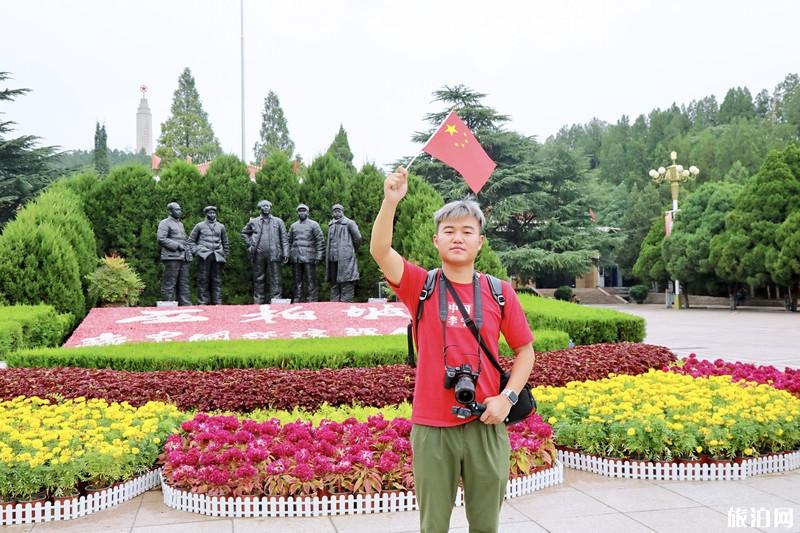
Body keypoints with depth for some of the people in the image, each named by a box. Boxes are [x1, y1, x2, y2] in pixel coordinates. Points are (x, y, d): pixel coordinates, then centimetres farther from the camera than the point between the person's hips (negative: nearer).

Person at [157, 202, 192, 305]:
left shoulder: (180, 224, 24)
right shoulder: (164, 223, -1)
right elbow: (160, 239, -13)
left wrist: (188, 249, 12)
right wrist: (177, 245, -15)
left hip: (183, 258, 8)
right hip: (172, 258, -8)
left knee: (184, 283, 7)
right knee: (169, 284, -7)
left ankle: (186, 304, 9)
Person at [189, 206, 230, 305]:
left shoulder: (221, 227, 16)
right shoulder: (199, 226, 8)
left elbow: (225, 243, 20)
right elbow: (191, 240, 11)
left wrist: (225, 255, 12)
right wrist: (196, 251, -1)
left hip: (217, 256, 2)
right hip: (204, 256, -2)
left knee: (217, 281, 3)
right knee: (203, 280, -3)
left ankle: (218, 303, 6)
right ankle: (203, 303, 0)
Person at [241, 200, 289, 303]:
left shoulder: (278, 221, 10)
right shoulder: (254, 222, 12)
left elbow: (284, 239, 7)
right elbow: (244, 232, 25)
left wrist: (285, 254, -2)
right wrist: (249, 244, 10)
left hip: (273, 255, -1)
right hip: (258, 255, 1)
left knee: (275, 279, -3)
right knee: (258, 279, 6)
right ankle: (258, 301, 12)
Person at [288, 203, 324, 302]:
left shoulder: (313, 224, 3)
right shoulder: (293, 226, 16)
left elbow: (319, 241, -1)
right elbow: (290, 242, 19)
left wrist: (318, 256, -8)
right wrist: (289, 255, 10)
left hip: (309, 257, -4)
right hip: (295, 257, 4)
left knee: (311, 280, -5)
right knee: (297, 280, 8)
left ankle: (312, 300, -3)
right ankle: (297, 300, 14)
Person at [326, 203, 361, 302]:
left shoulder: (349, 223, 1)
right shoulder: (331, 225, 18)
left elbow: (358, 238, 1)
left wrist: (352, 250, 10)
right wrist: (328, 255, 13)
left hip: (345, 257, -6)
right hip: (333, 257, 6)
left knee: (346, 282, -8)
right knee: (334, 282, 10)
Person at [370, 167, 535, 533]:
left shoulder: (499, 292, 1)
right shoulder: (421, 286, -2)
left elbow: (525, 350, 9)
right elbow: (379, 250, -18)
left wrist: (508, 397, -5)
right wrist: (390, 202, -33)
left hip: (485, 425, 1)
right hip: (431, 426, -1)